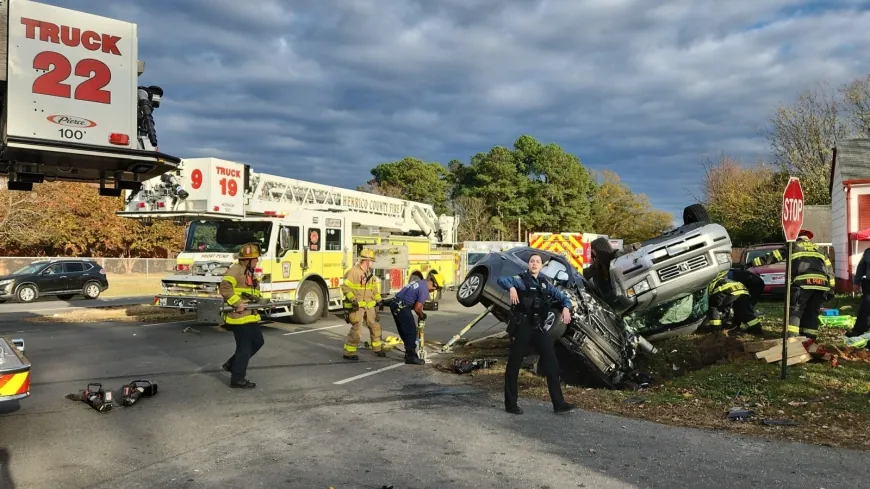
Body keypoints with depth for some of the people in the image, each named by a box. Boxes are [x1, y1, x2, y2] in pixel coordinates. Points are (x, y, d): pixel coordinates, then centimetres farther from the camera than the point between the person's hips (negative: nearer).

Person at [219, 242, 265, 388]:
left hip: (250, 315, 10)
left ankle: (232, 364, 27)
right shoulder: (235, 270, -15)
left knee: (257, 341, 18)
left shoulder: (249, 272, 17)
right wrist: (238, 303, -28)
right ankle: (237, 379, 6)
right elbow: (224, 287, -27)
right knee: (244, 348, -4)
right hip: (239, 316, -10)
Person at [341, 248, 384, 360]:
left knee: (375, 326, 14)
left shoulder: (369, 273, 10)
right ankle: (349, 352, -3)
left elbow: (374, 287, 21)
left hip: (369, 305, 8)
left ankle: (377, 348, 30)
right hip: (357, 306, -8)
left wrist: (379, 300, 16)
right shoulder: (354, 271, -16)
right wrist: (353, 300, -25)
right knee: (356, 328, -12)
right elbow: (345, 287, -19)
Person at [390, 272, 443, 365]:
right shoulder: (425, 290, -14)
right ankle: (411, 357, 2)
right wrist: (422, 316, 6)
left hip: (394, 304, 10)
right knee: (411, 331, -1)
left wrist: (421, 314, 24)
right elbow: (417, 308, -12)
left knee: (404, 330, 19)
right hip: (401, 307, -10)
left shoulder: (420, 282, 15)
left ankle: (409, 353, 30)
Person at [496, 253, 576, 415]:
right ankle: (510, 404, 12)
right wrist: (512, 288, -38)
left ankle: (558, 403, 9)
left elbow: (563, 297, 14)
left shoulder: (545, 284, 12)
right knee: (514, 365, 1)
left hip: (537, 327, 5)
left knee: (552, 363, 2)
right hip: (521, 327, -5)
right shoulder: (521, 280, -4)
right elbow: (501, 279, -19)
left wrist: (566, 307, -7)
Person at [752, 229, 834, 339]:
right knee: (812, 311, 14)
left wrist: (754, 262, 20)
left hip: (804, 281, -4)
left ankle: (790, 337, -9)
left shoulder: (793, 245, 20)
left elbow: (773, 256, 17)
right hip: (822, 282, 4)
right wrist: (831, 289, 25)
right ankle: (809, 338, 10)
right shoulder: (818, 249, 33)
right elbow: (829, 268, 27)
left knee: (795, 310, 0)